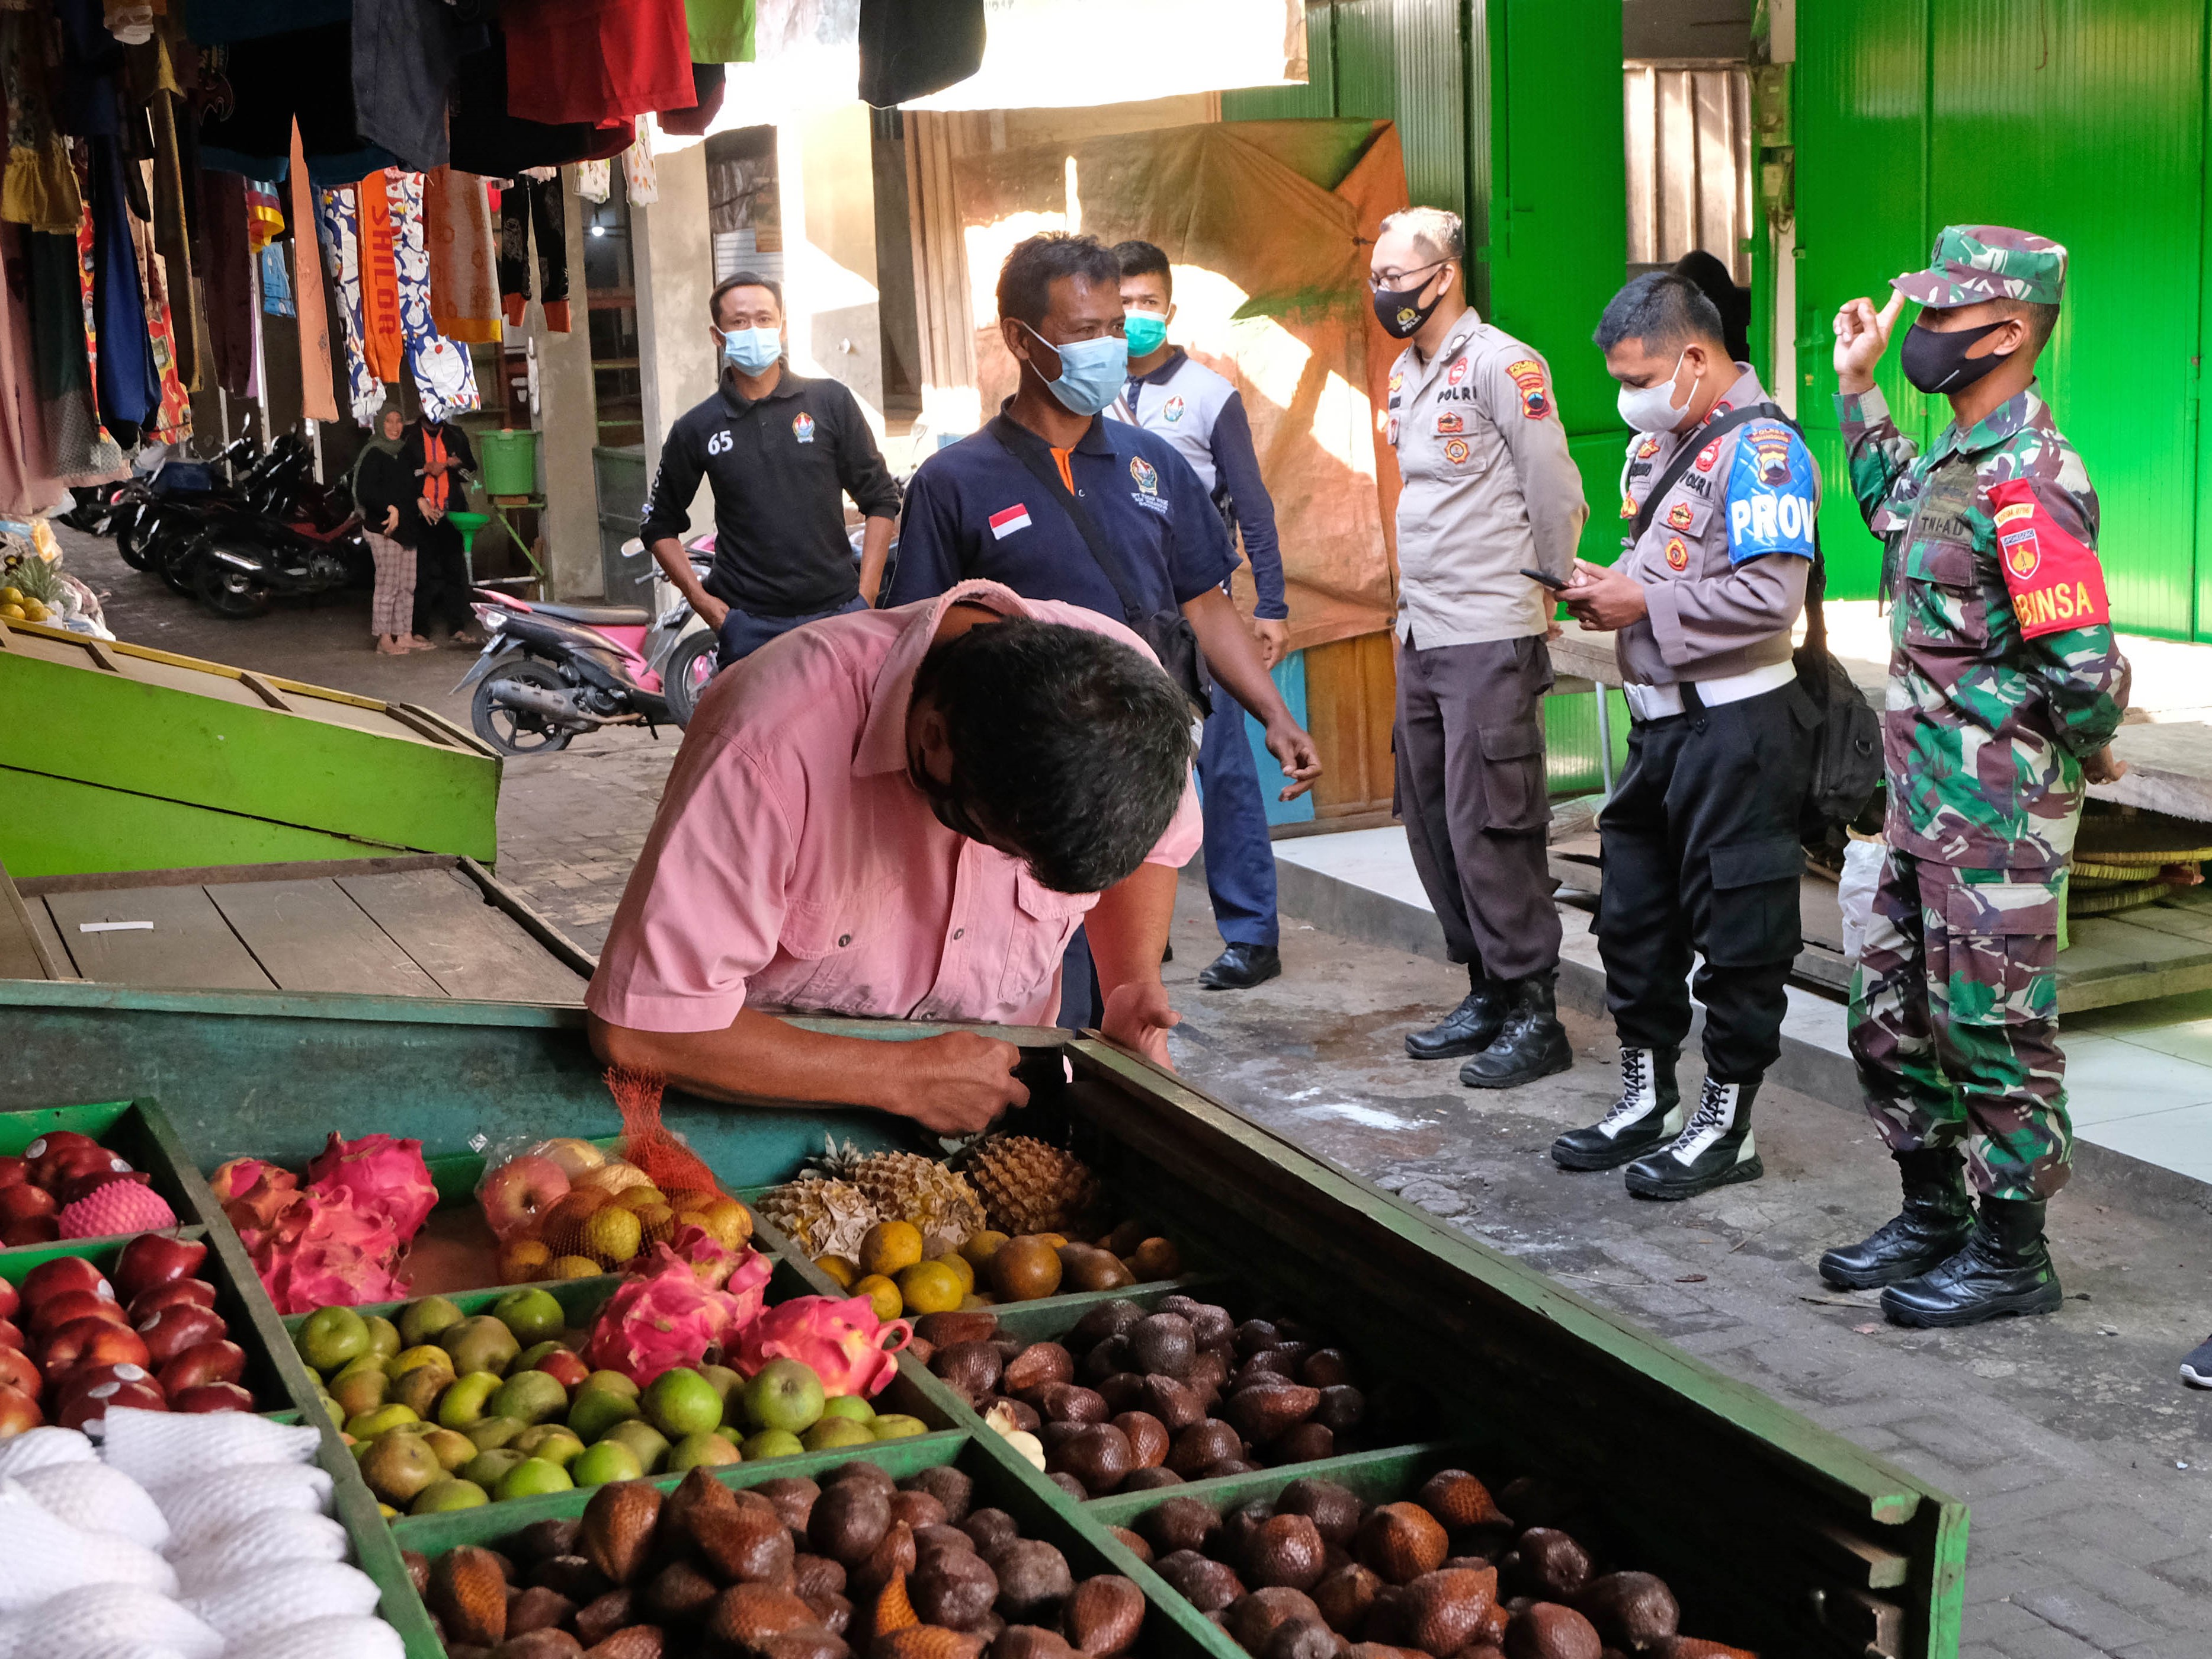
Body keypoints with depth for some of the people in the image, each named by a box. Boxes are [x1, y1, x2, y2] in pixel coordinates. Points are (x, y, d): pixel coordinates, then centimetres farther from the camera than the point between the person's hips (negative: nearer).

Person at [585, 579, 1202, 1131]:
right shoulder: (776, 748, -33)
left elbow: (1157, 840, 7)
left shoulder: (1125, 691, -18)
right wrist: (904, 1078, -27)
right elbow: (637, 1028, -31)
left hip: (999, 1082, 3)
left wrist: (1133, 985, -12)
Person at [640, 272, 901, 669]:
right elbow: (660, 525, 16)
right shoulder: (696, 428, 7)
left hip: (839, 612, 0)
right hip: (750, 628, 0)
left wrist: (865, 596, 1)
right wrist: (701, 599, 3)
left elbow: (881, 499, 9)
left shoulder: (831, 402, 6)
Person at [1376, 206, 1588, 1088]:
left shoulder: (1502, 367, -11)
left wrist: (1539, 588, 0)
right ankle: (1487, 993, 23)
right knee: (1433, 823, 12)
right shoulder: (1405, 374, 15)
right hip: (1420, 637, 9)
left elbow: (1556, 496, -10)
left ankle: (1534, 1014, 2)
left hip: (1490, 638, -9)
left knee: (1489, 829, -7)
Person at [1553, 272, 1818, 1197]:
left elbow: (1770, 599, -24)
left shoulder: (1760, 452, -15)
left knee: (1737, 930, 1)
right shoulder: (1657, 443, 13)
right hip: (1660, 718, 10)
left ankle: (1725, 1126, 11)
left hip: (1736, 727, -9)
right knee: (1635, 915, 15)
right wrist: (1605, 589, 5)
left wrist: (1646, 605, -17)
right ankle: (1645, 1101, 28)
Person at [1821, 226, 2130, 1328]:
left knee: (1993, 1031, 2)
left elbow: (2086, 668, -27)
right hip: (1925, 808, 10)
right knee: (1891, 1019, 17)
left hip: (1997, 818, -10)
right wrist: (1856, 386, 29)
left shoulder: (2024, 478, -21)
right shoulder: (1956, 455, 10)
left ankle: (2012, 1256, 16)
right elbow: (1891, 510, 35)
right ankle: (1932, 1215, 33)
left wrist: (2083, 753, -8)